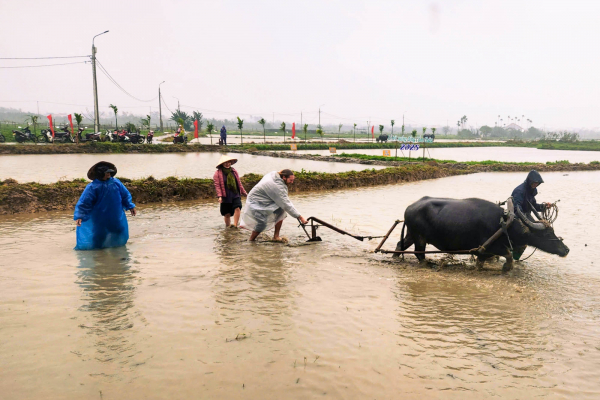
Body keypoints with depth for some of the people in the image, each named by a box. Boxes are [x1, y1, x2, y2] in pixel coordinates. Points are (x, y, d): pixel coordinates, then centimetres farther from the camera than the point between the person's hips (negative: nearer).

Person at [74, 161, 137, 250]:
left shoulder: (116, 182, -2)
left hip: (116, 218, 4)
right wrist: (79, 216, -20)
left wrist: (130, 206, 6)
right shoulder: (92, 187, -13)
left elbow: (125, 195, 10)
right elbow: (84, 202, -13)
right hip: (99, 219, -4)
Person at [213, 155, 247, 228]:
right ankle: (228, 227, 22)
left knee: (237, 208, -19)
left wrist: (244, 193, 19)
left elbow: (239, 183, 17)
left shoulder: (234, 171, 10)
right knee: (227, 213, 4)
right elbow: (217, 185, -6)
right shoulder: (218, 173, -3)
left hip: (235, 195, 3)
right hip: (225, 197, -2)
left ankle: (235, 225, -17)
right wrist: (219, 196, -17)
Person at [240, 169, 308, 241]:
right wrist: (300, 217, -32)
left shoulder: (274, 174, -5)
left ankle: (276, 236, 3)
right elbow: (286, 205, -32)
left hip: (265, 201, 10)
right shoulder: (277, 186, -31)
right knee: (262, 224, -21)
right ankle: (251, 240, 4)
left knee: (281, 211, -2)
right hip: (255, 203, -10)